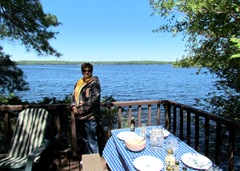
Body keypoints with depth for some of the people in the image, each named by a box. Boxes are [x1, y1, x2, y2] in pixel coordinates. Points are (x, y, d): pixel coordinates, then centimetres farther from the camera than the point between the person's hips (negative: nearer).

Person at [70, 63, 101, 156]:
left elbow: (94, 99, -14)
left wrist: (83, 109, -15)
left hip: (90, 116, -7)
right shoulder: (79, 83, 14)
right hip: (79, 116, 7)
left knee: (92, 141, 0)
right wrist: (73, 106, -5)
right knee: (83, 140, 18)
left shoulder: (95, 82, -6)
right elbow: (74, 95, 14)